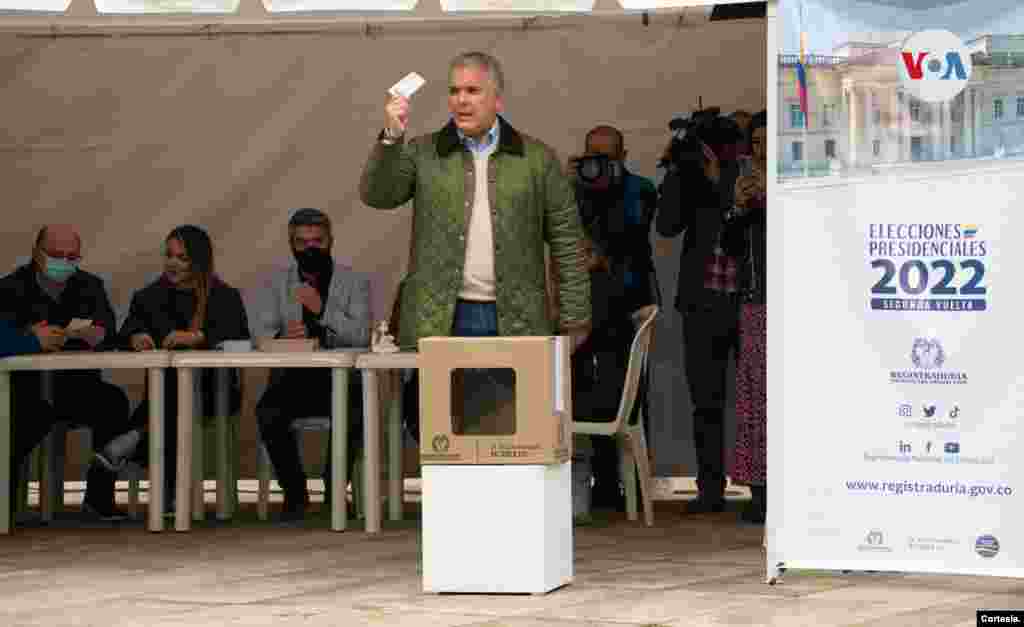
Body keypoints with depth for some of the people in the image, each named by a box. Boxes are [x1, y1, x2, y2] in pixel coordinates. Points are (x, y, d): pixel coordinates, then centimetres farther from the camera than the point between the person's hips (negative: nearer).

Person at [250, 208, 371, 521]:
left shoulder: (355, 283, 7)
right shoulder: (277, 283, 12)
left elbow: (360, 336, -8)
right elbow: (260, 333, -1)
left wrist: (322, 309, -22)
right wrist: (283, 336, -25)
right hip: (292, 378, 1)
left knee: (354, 413, -33)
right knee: (268, 413, -30)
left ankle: (335, 490, -9)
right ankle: (294, 492, -9)